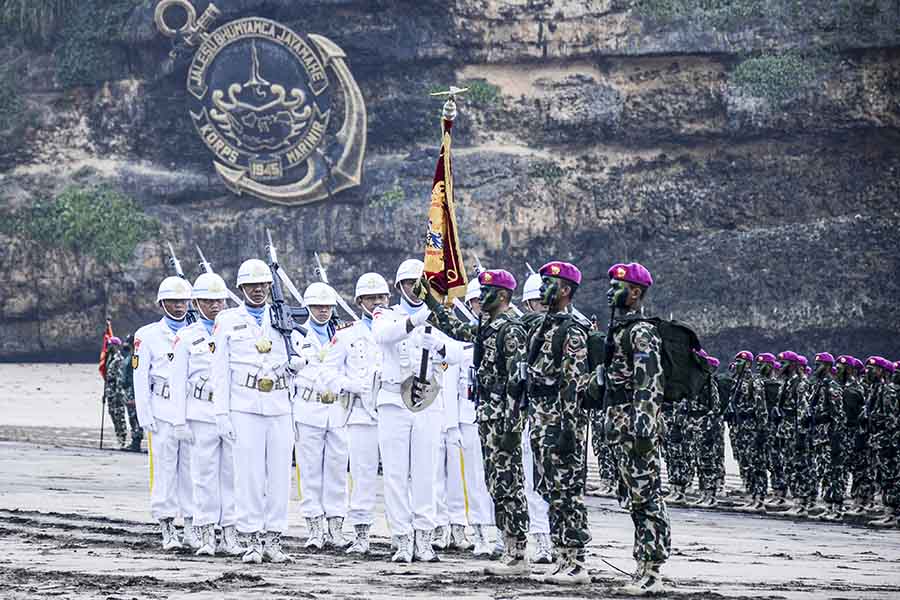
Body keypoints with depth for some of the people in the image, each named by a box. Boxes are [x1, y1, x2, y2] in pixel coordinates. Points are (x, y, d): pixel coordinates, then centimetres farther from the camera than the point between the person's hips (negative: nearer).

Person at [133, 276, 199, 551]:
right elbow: (141, 377, 3)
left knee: (192, 469, 2)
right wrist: (145, 415, -4)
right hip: (163, 412, -2)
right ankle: (168, 530, 2)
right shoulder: (148, 335, 4)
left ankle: (192, 527, 9)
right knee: (165, 469, -3)